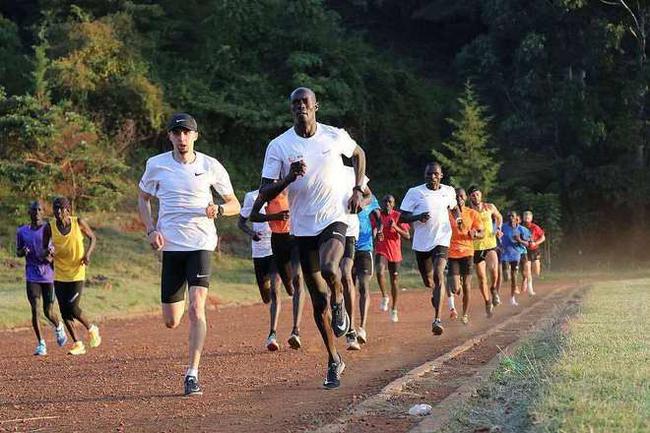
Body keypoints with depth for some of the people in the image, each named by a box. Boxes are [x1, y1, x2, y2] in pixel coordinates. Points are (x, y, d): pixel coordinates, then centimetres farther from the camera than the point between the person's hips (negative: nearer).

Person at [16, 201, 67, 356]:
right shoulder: (22, 231, 6)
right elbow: (18, 252, 15)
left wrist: (50, 257, -20)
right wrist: (23, 251, -9)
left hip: (48, 275, -1)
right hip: (32, 277, 1)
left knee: (48, 312, 1)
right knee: (35, 309, -10)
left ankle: (58, 327, 35)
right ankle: (40, 343, 2)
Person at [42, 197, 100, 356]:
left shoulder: (79, 223, -9)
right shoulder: (49, 228, -6)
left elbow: (93, 238, 6)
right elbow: (44, 250, 4)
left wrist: (88, 253, -12)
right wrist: (47, 252, -21)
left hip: (77, 273, -3)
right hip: (59, 275, 3)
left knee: (73, 309, -12)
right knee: (64, 311, 2)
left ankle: (91, 329, 17)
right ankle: (77, 344, 15)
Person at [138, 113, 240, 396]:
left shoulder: (211, 167, -1)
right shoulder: (156, 165, 1)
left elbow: (234, 204, 8)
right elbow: (143, 199, 16)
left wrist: (218, 210, -15)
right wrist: (151, 230, 0)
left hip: (201, 243, -2)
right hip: (170, 246, 2)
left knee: (196, 308, -18)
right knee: (171, 321, 5)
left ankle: (192, 373, -11)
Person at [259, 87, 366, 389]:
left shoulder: (335, 136, -2)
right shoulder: (279, 146, -4)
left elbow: (358, 154, 20)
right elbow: (264, 193, -6)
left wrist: (358, 189, 8)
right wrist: (289, 177, -23)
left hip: (334, 220, -2)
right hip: (303, 228, 2)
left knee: (329, 269, -32)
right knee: (318, 300, 6)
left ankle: (339, 303, 3)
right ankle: (334, 361, 21)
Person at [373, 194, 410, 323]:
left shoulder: (398, 216, -3)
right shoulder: (377, 215, 0)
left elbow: (407, 236, -7)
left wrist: (395, 227, -23)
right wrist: (376, 234, -17)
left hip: (395, 252, 0)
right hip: (381, 250, 0)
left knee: (394, 280, 8)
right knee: (380, 272, -28)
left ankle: (394, 309, 24)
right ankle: (384, 297, -5)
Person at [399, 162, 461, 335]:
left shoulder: (448, 191, 4)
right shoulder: (415, 193, -4)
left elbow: (454, 207, 26)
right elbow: (402, 217, -4)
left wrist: (458, 217, 5)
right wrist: (418, 217, -22)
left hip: (441, 240, -1)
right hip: (421, 242, 1)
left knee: (438, 275, -20)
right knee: (428, 281, 14)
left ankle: (437, 319, -22)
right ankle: (435, 294, 52)